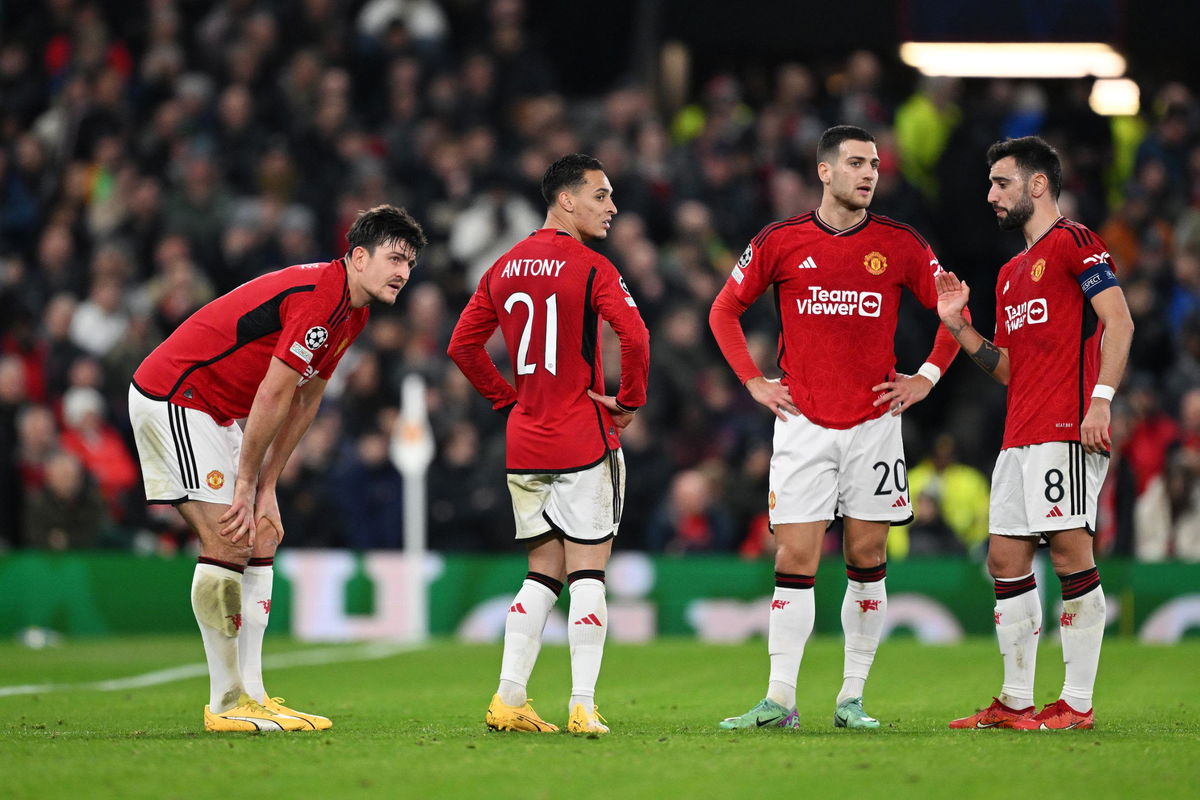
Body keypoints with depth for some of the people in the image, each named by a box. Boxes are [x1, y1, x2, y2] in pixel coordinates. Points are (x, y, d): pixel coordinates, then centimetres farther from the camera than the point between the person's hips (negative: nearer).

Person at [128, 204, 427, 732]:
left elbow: (305, 401, 10)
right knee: (229, 543, -13)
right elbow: (272, 397, -22)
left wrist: (265, 490, 4)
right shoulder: (317, 297, -23)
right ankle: (227, 704, -8)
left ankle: (250, 694, 5)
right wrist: (246, 486, -15)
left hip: (215, 411, 10)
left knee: (260, 540, 5)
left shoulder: (352, 312, 8)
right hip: (171, 396, -10)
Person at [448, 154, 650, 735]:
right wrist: (630, 400, -9)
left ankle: (508, 697, 4)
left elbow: (462, 345, 14)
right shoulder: (591, 269, -10)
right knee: (587, 572, -1)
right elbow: (634, 336, -23)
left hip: (524, 441, 6)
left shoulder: (503, 268, 10)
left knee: (542, 573, 13)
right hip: (585, 439, -6)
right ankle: (582, 705, -6)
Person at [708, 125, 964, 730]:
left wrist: (927, 378, 4)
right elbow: (724, 311, 12)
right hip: (803, 424, -1)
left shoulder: (900, 245, 2)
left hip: (874, 422, 1)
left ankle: (853, 697, 11)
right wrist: (754, 381, 4)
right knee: (795, 556, -5)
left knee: (867, 556, 3)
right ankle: (780, 699, -4)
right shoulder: (779, 243, 0)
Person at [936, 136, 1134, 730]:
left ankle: (1078, 703, -6)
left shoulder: (1073, 242, -3)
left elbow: (1118, 321, -12)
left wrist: (1100, 400, -21)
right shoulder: (1011, 273, 23)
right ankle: (1015, 702, 11)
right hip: (1020, 435, 9)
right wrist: (958, 325, 11)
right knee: (1005, 559, 6)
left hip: (1066, 430, -9)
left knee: (1070, 554, -9)